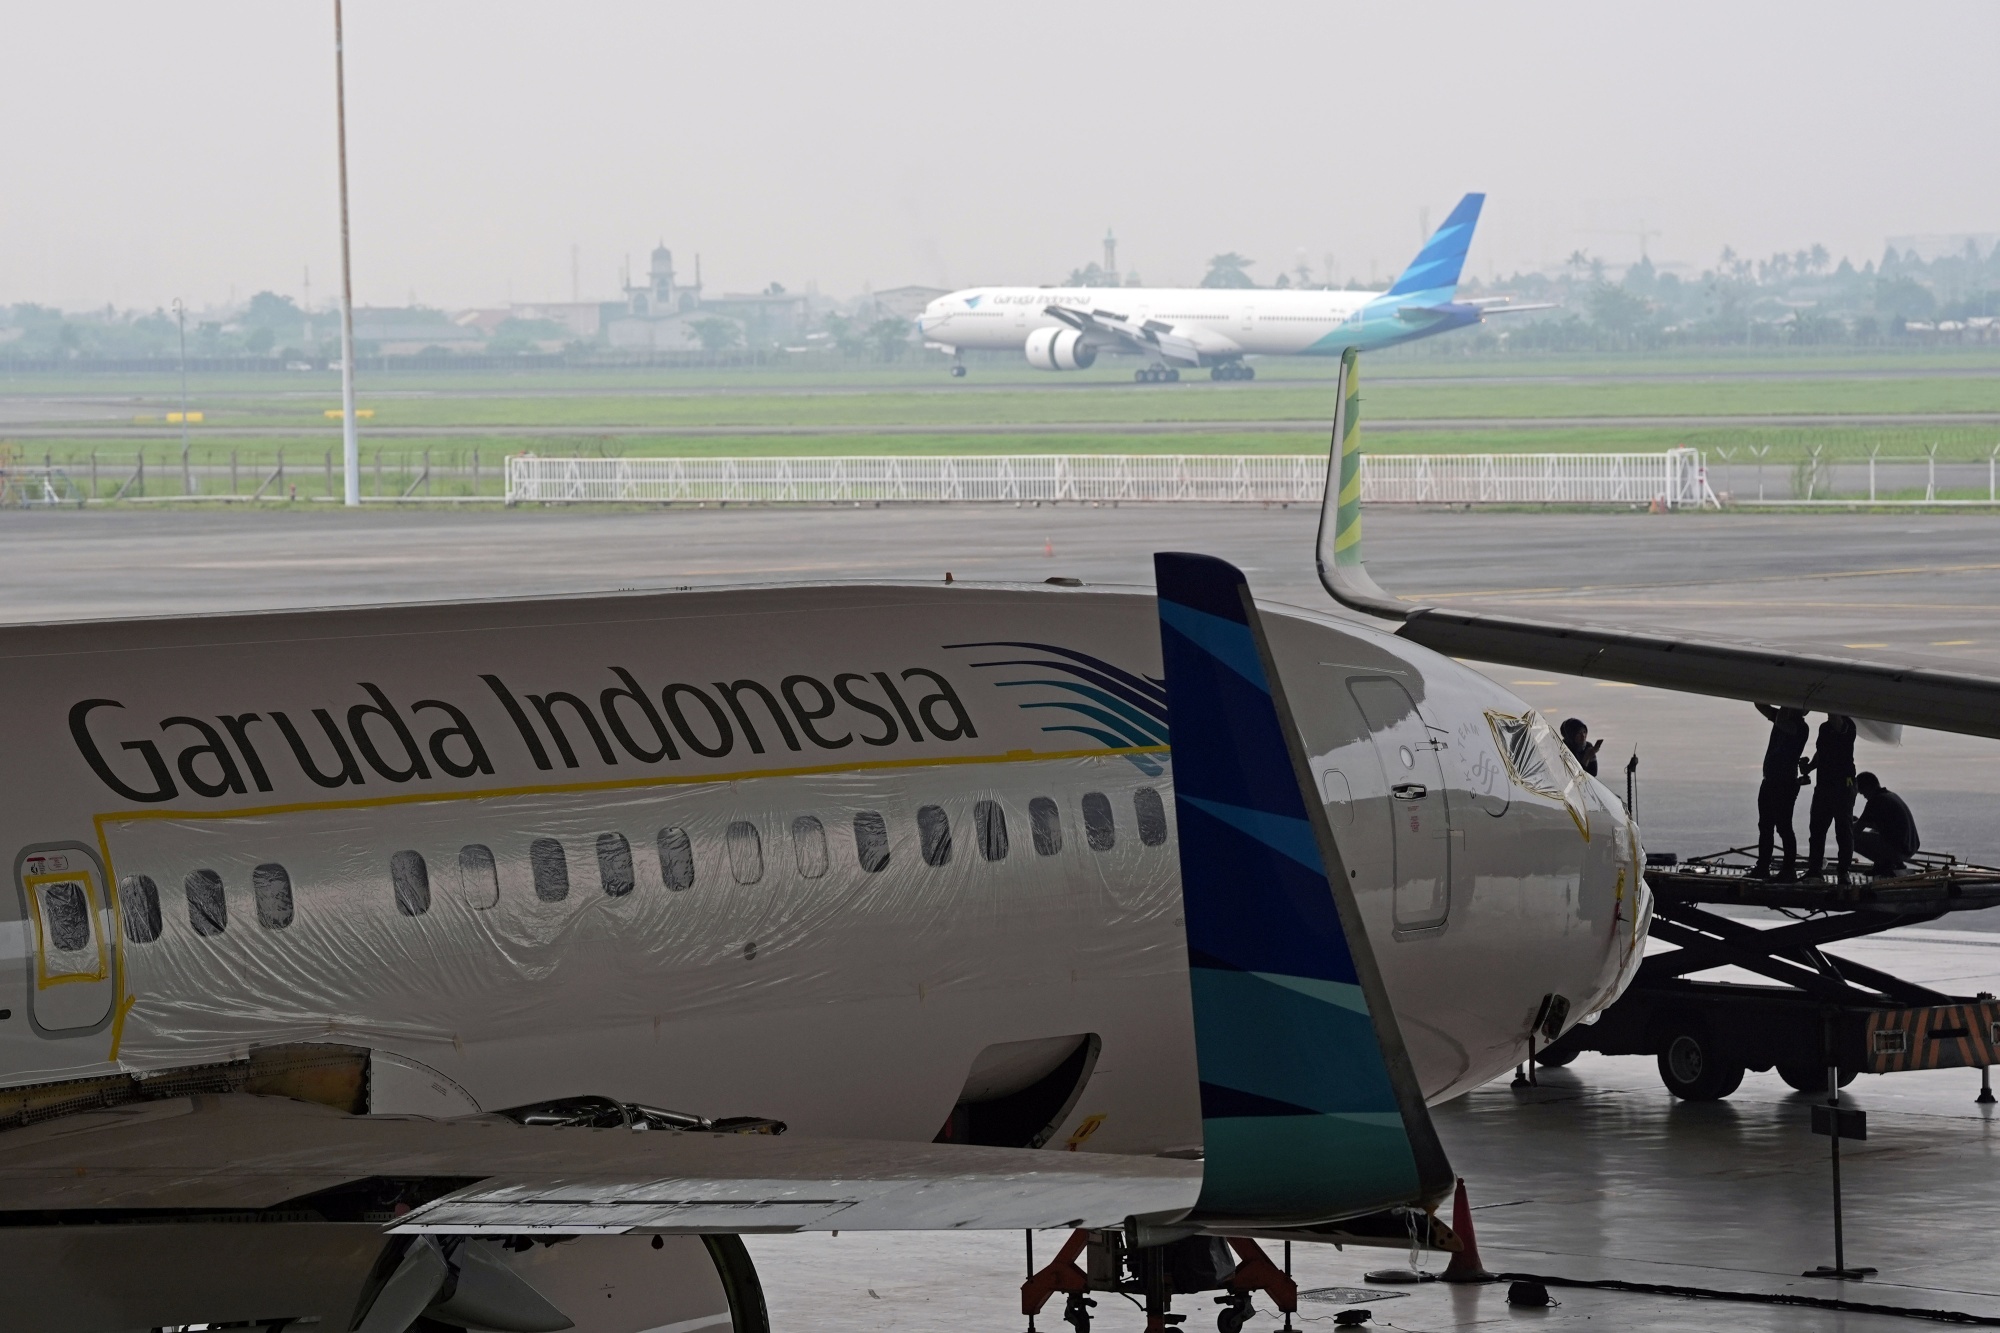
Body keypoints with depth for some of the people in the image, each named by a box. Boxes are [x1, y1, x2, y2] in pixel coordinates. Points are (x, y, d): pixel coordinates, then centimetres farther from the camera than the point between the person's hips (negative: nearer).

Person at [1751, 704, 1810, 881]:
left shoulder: (1800, 727, -13)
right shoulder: (1785, 720, 12)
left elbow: (1780, 722, -31)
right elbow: (1760, 705, 14)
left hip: (1786, 784, -9)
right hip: (1770, 782, 9)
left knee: (1783, 827, -9)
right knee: (1765, 826, 9)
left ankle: (1790, 870, -7)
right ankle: (1762, 867, 13)